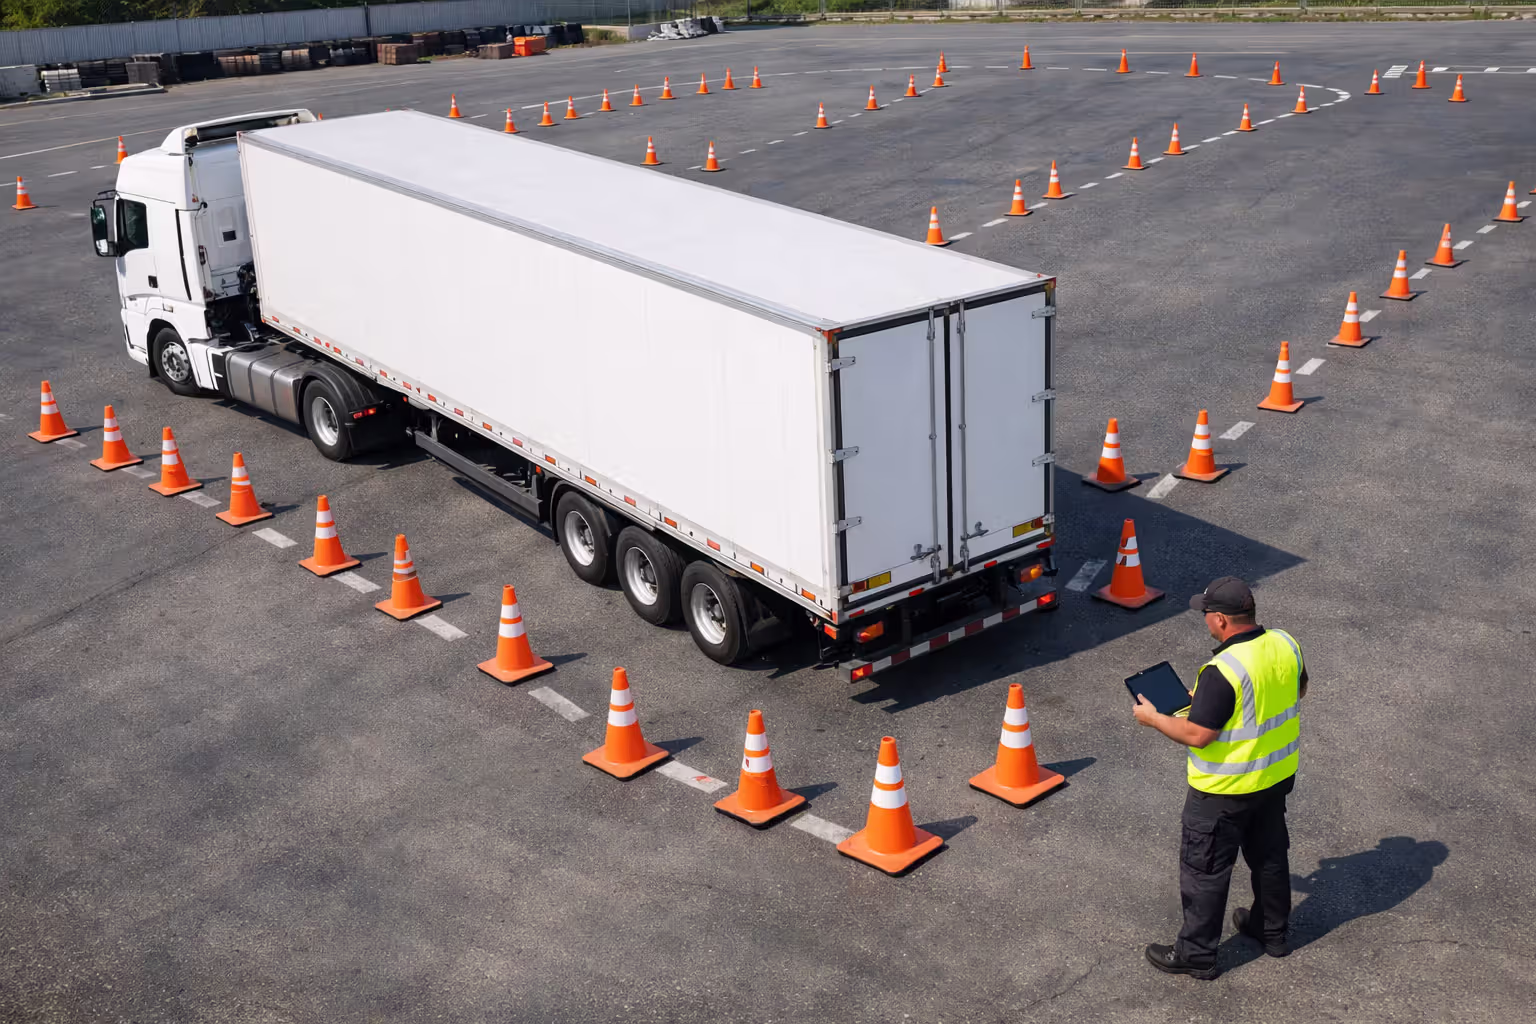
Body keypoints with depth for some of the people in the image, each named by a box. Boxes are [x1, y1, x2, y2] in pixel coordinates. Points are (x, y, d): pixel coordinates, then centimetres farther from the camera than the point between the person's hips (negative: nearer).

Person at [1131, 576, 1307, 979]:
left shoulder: (1223, 671, -31)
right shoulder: (1286, 644, -7)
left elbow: (1197, 734, -27)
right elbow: (1299, 690, 11)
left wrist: (1153, 718, -11)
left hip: (1225, 791, -8)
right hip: (1277, 776, 8)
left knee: (1205, 869, 8)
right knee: (1270, 853, 26)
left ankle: (1196, 953, 21)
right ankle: (1273, 930, 44)